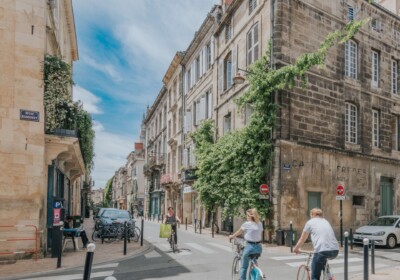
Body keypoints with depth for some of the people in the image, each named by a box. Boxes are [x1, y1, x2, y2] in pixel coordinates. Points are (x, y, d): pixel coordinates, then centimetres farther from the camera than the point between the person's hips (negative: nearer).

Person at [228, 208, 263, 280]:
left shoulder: (246, 224, -7)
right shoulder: (260, 224, 5)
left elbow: (238, 233, 7)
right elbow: (260, 234, 12)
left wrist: (231, 236, 25)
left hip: (249, 247, -5)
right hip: (259, 247, 5)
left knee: (244, 267, 10)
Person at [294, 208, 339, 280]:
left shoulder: (310, 222, 13)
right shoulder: (326, 221, 26)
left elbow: (302, 239, 20)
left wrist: (296, 249, 37)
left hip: (322, 250, -6)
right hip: (335, 251, 6)